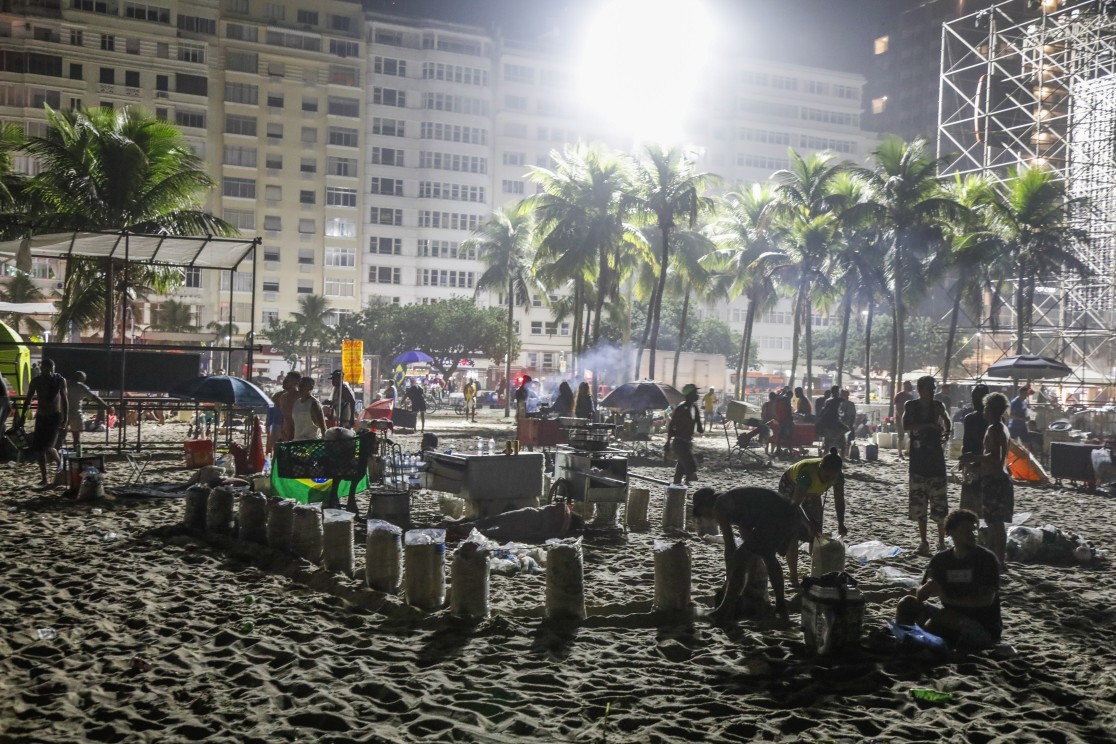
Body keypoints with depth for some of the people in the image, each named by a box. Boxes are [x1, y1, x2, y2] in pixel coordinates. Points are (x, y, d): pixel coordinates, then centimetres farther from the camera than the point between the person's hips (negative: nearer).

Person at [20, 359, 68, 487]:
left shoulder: (60, 380, -5)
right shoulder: (36, 381, -3)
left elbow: (64, 399, 2)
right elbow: (28, 398, 3)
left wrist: (66, 417, -1)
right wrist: (24, 413, -9)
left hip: (55, 416, -3)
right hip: (41, 417, 3)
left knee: (47, 446, -18)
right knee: (38, 448, 0)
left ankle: (59, 464, 13)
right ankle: (44, 479, 9)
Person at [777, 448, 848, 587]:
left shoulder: (838, 476, -27)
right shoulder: (807, 474, -43)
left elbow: (839, 500, -15)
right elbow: (795, 504, -40)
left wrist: (840, 524, -27)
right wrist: (808, 525, -47)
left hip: (811, 492, 6)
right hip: (790, 487, -6)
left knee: (816, 533, 5)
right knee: (792, 534, -10)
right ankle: (793, 577, -4)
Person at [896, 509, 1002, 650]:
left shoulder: (986, 559, -10)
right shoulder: (941, 559, 4)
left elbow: (987, 599, -19)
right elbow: (920, 595, 5)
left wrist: (949, 599, -20)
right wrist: (928, 587, -19)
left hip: (984, 629, -6)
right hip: (952, 619, 6)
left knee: (941, 616, -32)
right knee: (907, 603, -7)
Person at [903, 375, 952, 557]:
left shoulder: (937, 406, 1)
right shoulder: (911, 406, -2)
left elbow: (948, 423, 16)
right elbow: (905, 426, -16)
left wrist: (947, 432, -6)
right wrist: (928, 425, -25)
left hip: (936, 460, 0)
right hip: (918, 461, 0)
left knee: (939, 503, -3)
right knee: (919, 502, 5)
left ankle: (941, 542, 3)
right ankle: (923, 541, 15)